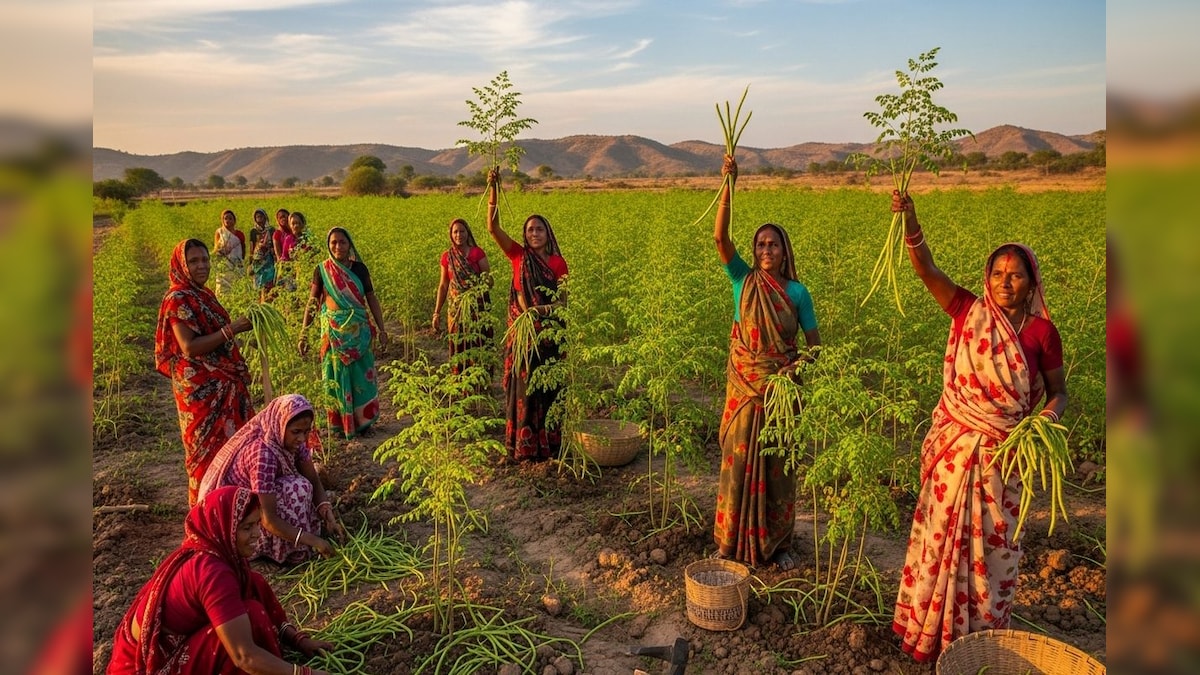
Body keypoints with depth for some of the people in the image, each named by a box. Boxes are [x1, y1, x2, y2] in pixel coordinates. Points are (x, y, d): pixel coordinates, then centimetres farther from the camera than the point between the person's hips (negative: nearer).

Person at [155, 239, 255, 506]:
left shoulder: (205, 294, 11)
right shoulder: (178, 299, -15)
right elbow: (189, 347, -23)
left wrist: (237, 327, 4)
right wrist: (231, 330, -25)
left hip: (222, 384, 9)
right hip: (201, 387, -9)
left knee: (229, 441, 16)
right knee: (210, 445, 0)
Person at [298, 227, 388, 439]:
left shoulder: (359, 268, 3)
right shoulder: (322, 270, -1)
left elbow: (371, 299, 7)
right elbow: (311, 304, 1)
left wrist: (381, 329, 4)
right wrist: (303, 335, -3)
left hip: (358, 330, 1)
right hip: (334, 331, -1)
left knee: (361, 375, 5)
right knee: (337, 376, 5)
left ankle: (363, 421, 20)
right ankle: (339, 423, 18)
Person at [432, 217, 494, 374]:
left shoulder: (477, 253, -3)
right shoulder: (446, 256, 5)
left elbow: (489, 280, -3)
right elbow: (443, 285, 10)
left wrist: (486, 281, -28)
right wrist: (437, 312, 8)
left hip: (478, 308, -2)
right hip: (457, 309, 3)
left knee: (479, 347, -4)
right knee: (459, 348, 3)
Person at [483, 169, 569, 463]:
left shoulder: (558, 263, 2)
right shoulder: (519, 256, 3)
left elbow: (562, 301, 0)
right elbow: (492, 227, -7)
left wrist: (542, 309, -21)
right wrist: (493, 189, -17)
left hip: (549, 333, 0)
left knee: (548, 387, 6)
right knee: (523, 387, 2)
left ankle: (549, 441, 17)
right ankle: (524, 445, 11)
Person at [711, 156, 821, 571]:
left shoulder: (797, 292, 1)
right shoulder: (743, 281, 1)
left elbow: (813, 343, 3)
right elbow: (720, 237, -12)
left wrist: (798, 367, -19)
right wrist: (728, 186, -20)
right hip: (744, 385, 0)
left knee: (778, 465, 9)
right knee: (738, 460, 4)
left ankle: (779, 543, 24)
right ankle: (732, 541, 19)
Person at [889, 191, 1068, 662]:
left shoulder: (1042, 332, -4)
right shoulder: (968, 313, -4)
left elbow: (1059, 391, 4)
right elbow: (925, 268, -13)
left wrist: (1050, 418, -18)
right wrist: (909, 220, -27)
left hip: (1004, 451, 0)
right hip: (954, 445, 0)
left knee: (993, 540, 12)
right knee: (943, 531, 12)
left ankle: (983, 631, 33)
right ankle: (933, 623, 32)